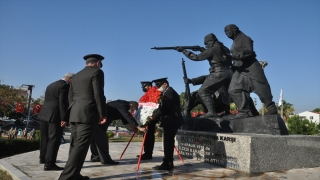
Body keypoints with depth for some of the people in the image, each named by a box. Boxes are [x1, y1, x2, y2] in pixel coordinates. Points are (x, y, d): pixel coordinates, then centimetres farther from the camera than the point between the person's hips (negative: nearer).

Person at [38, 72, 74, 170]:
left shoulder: (50, 85, 21)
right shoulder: (64, 85, -8)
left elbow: (48, 101, 20)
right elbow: (62, 103, -16)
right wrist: (64, 118, -17)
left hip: (44, 114, 9)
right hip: (54, 115, -9)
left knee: (45, 137, 19)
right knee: (54, 139, -5)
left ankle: (43, 158, 33)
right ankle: (49, 164, -6)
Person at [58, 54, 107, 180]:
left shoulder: (76, 76, 21)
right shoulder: (97, 72, -1)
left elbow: (70, 97, 21)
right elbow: (98, 95, -11)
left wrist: (67, 116, 27)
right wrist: (103, 114, -7)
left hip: (74, 113, 8)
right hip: (87, 113, -8)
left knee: (75, 145, 11)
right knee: (81, 145, -8)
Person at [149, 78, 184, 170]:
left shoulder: (168, 92, -14)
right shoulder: (168, 92, 19)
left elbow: (163, 108, -19)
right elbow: (164, 107, 18)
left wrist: (153, 117, -8)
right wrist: (156, 117, 10)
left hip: (170, 121, -10)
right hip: (171, 121, 10)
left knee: (168, 142, -6)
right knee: (168, 142, 13)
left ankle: (167, 164, 0)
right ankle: (168, 163, 19)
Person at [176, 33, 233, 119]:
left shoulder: (212, 49, -4)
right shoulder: (224, 48, 18)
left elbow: (197, 57, -4)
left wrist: (183, 50, 2)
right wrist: (203, 51, 21)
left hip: (218, 74, -8)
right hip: (228, 73, 8)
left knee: (203, 92, -6)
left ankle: (212, 112, -18)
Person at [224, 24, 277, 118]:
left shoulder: (244, 38, -4)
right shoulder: (235, 42, 21)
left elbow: (248, 52, -19)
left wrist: (233, 56, -27)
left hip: (251, 68, -8)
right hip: (240, 70, 8)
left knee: (261, 89, -7)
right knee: (234, 89, -6)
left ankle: (272, 109, 7)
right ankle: (244, 111, -7)